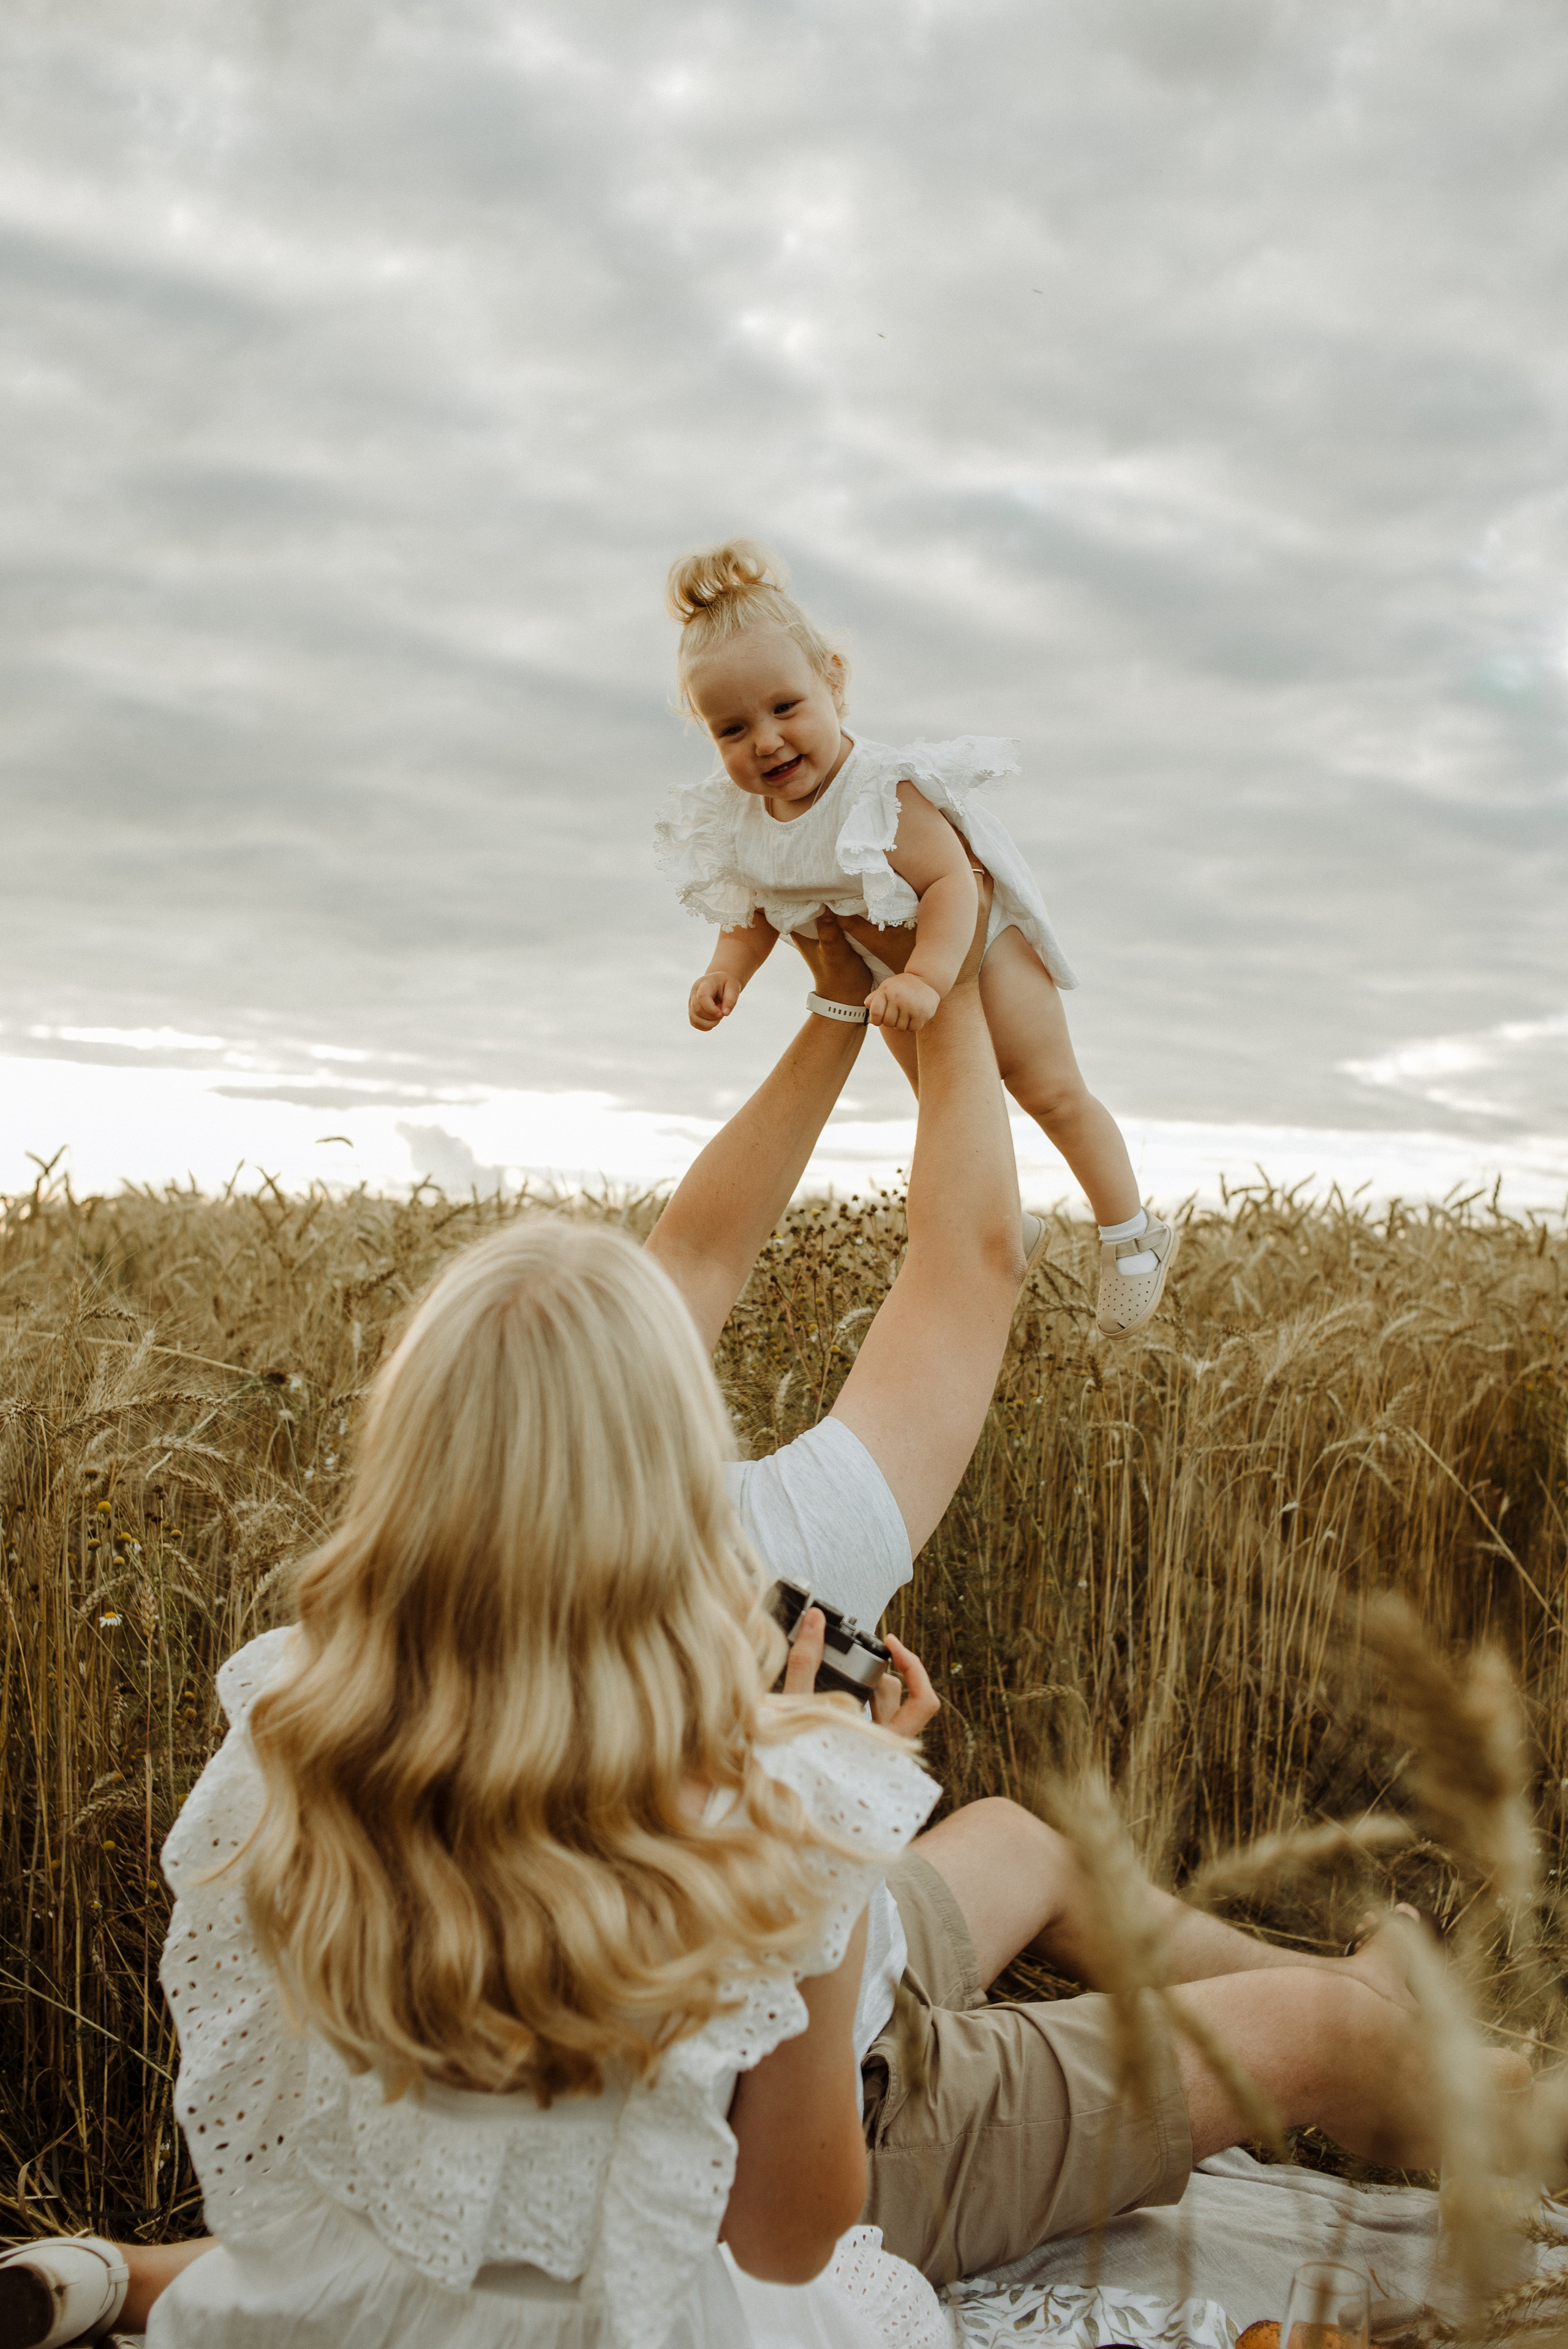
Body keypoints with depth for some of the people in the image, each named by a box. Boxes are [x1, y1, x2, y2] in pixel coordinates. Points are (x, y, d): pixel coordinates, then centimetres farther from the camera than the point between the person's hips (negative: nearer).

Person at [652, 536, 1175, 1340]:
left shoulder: (880, 791, -38)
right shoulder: (737, 819, -17)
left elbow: (952, 882, -41)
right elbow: (753, 909, -2)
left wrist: (926, 978, -52)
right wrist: (727, 972, -18)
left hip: (976, 940, -7)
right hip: (885, 965, 7)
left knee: (1051, 1091, 2)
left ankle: (1132, 1235, 19)